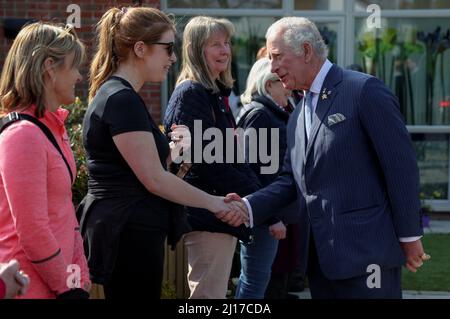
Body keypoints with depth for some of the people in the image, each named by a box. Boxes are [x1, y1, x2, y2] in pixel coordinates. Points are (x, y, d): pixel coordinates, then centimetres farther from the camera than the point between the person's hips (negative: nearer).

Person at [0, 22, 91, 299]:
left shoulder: (54, 130, 12)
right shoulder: (23, 135, -17)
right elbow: (33, 231, -19)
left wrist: (81, 279, 8)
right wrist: (68, 288, -12)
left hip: (59, 282, 9)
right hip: (32, 289, -9)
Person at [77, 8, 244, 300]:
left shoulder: (117, 95, 15)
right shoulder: (122, 100, -16)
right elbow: (154, 179, -18)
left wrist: (171, 150, 2)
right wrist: (213, 203, -9)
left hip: (126, 231, 10)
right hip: (129, 233, -10)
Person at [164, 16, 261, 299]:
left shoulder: (216, 93, 18)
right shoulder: (191, 93, -11)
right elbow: (205, 161, -18)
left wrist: (255, 192, 5)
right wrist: (255, 195, -14)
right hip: (207, 213, -10)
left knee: (216, 291, 13)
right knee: (209, 294, -9)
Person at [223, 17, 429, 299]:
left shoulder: (364, 90, -8)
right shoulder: (298, 117, 17)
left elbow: (401, 165, -10)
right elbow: (292, 180, 17)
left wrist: (410, 236, -10)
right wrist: (249, 207, 0)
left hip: (365, 250, -8)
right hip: (320, 254, 8)